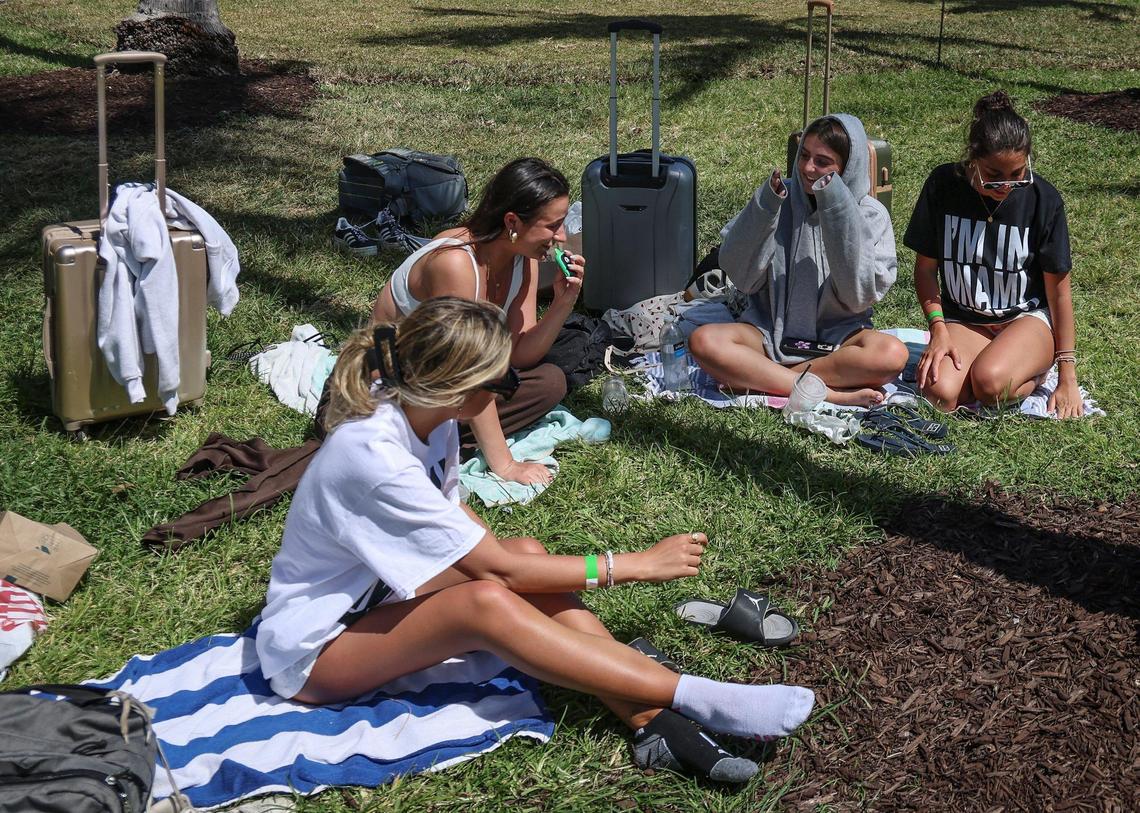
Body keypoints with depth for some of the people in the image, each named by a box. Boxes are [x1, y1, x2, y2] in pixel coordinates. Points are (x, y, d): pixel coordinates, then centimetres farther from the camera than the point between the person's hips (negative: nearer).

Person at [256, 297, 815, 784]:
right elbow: (499, 569, -27)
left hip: (380, 595, 8)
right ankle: (698, 699, -31)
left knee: (527, 553, -14)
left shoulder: (421, 413, -7)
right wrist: (635, 565, -20)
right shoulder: (375, 457, -32)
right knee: (487, 600, -33)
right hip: (314, 646, -8)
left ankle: (648, 719, -25)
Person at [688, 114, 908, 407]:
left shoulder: (871, 215, -3)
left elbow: (859, 296, -16)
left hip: (837, 336, -1)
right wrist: (765, 207, -17)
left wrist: (837, 212, -20)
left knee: (892, 354, -33)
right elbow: (741, 275, -5)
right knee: (703, 341, -28)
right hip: (770, 329, 1)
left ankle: (761, 377, -24)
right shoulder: (781, 198, 1)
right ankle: (833, 394, -28)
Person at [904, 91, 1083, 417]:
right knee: (940, 393, -29)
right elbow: (926, 267, 2)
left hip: (1027, 318, -2)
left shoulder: (1043, 199, -12)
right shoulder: (943, 185, -9)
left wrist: (1067, 377, -6)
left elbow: (1058, 290, -6)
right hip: (963, 322, 2)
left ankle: (1031, 374, 2)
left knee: (990, 383, -34)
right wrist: (939, 329, -14)